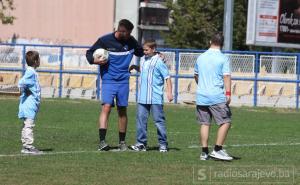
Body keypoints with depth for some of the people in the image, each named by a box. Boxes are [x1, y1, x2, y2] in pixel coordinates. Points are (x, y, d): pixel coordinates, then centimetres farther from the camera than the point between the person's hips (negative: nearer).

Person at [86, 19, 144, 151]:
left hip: (123, 81, 4)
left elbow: (141, 53, 21)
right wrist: (94, 60, -17)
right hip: (108, 80, -4)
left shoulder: (131, 41, 4)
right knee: (106, 107, -18)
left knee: (122, 110, 7)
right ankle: (102, 141, -25)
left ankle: (122, 142, 19)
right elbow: (89, 53, 4)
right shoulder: (105, 40, -6)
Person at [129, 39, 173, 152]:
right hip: (143, 97, 7)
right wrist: (135, 67, 13)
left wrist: (169, 92, -17)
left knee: (159, 120, 0)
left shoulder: (158, 62, -10)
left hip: (155, 97, -7)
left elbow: (167, 77, -10)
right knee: (141, 119, 5)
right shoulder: (143, 60, 11)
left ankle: (163, 144, 7)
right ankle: (141, 143, 10)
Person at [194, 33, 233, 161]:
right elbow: (226, 76, -14)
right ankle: (217, 150, -6)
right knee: (225, 122, 1)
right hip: (217, 97, -5)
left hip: (201, 97, 6)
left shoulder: (201, 58, 11)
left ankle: (204, 152, 7)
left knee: (204, 124, 8)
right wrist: (228, 93, -18)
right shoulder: (223, 58, -5)